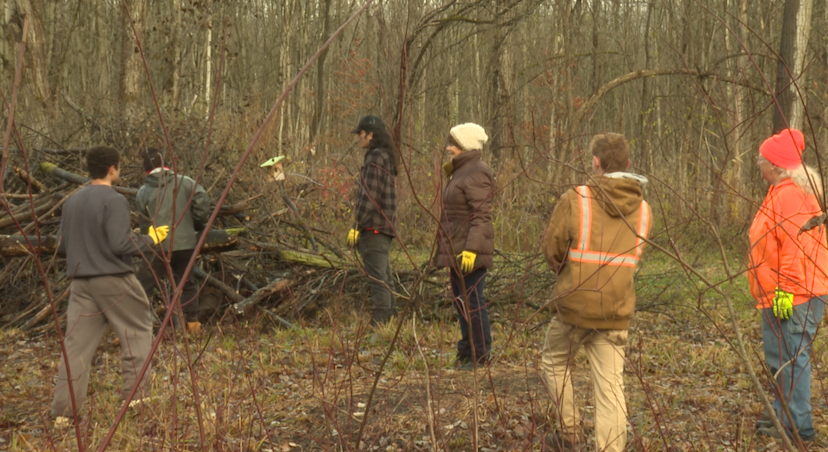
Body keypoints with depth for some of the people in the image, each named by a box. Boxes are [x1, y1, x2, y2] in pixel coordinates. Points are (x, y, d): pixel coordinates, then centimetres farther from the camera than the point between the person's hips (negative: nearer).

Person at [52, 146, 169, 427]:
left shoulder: (72, 201, 9)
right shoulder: (114, 201, -11)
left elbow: (62, 245, 13)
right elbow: (121, 244, -17)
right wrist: (151, 239, -3)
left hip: (80, 283, 6)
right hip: (114, 280, -6)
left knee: (76, 344, 5)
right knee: (137, 332, 10)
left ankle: (63, 411, 3)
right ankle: (136, 392, 9)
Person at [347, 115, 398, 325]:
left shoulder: (375, 158, -13)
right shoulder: (387, 157, 18)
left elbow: (369, 196, -19)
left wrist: (357, 226, -16)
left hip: (374, 227, -10)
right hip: (385, 227, 10)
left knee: (377, 278, -10)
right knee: (385, 278, 13)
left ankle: (379, 322, -10)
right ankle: (390, 318, 17)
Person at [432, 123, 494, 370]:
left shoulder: (476, 173, -14)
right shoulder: (461, 171, 18)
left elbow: (481, 216, -21)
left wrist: (471, 249, -27)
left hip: (469, 251, -11)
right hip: (457, 249, 11)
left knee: (471, 301, -5)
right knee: (461, 300, 15)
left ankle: (481, 354, 3)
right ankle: (467, 351, 24)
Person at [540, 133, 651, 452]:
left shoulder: (575, 199, -12)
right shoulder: (642, 208, 3)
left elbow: (551, 248, -4)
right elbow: (632, 258, 9)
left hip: (575, 306, -3)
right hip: (617, 311, 3)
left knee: (554, 363, 21)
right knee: (610, 386, 6)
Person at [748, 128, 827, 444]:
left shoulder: (790, 194, -17)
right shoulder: (782, 192, 16)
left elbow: (795, 247, -24)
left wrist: (786, 290, -25)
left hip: (792, 298, -11)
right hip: (780, 296, 11)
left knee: (789, 358, -5)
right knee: (778, 356, 19)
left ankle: (797, 426, 1)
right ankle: (784, 414, 31)